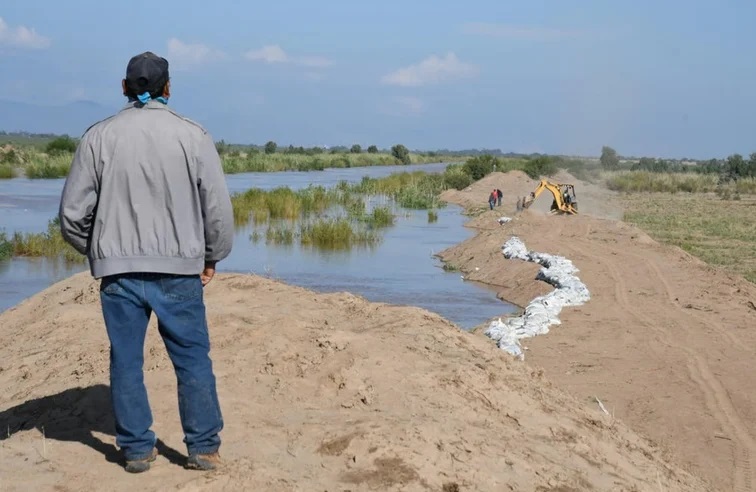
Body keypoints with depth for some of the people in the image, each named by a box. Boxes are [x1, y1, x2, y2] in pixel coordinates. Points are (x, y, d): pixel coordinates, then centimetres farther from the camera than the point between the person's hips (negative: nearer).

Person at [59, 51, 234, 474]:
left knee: (126, 361, 10)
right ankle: (204, 448, 11)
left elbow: (73, 212, 3)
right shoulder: (193, 136, -2)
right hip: (179, 270, -1)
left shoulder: (99, 137, 0)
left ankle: (137, 449, 16)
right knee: (193, 359, 7)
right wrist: (212, 257, 13)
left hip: (118, 270, 1)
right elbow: (218, 207, 0)